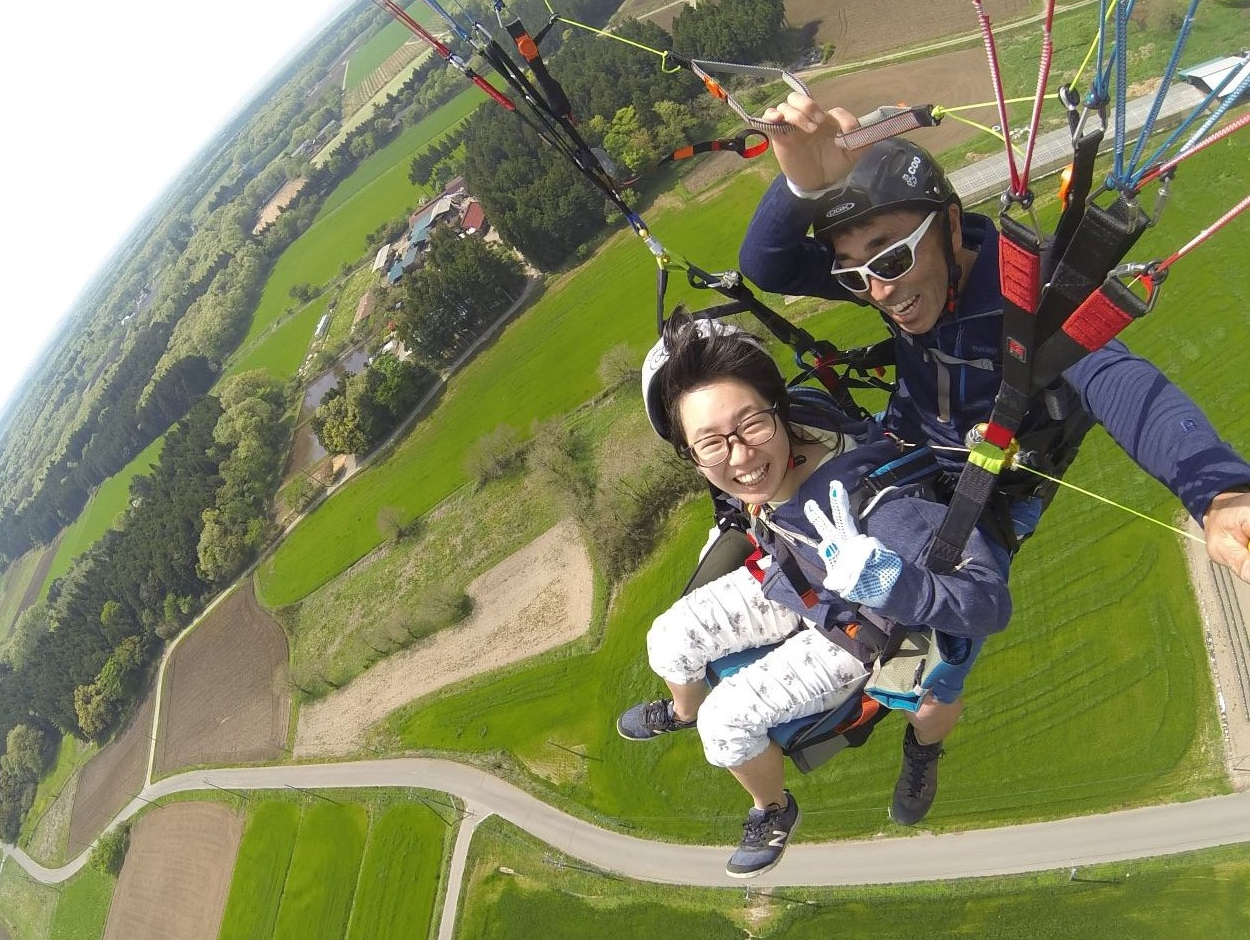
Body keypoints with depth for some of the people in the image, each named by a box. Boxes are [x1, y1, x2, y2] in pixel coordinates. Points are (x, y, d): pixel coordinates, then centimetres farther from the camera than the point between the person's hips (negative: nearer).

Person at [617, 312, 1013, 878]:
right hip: (785, 583, 5)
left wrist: (885, 580, -61)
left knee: (727, 722, -10)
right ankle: (682, 710, 46)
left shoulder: (870, 505, -47)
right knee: (669, 640, 7)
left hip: (850, 630, -5)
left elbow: (991, 601, -48)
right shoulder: (764, 456, -29)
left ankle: (774, 810, 25)